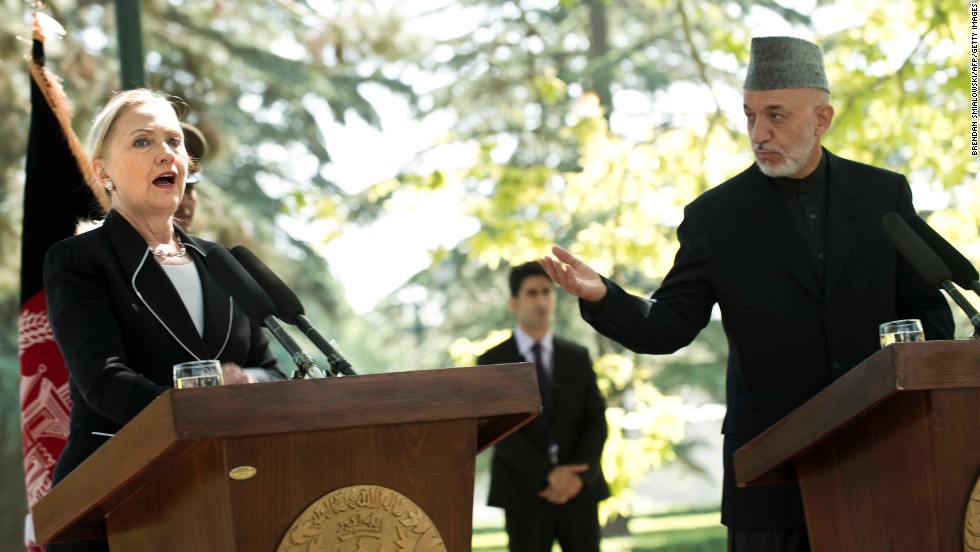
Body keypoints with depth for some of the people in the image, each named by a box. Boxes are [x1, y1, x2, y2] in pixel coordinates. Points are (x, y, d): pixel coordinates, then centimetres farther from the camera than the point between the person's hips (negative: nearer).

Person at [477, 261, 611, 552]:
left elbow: (596, 421, 5)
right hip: (525, 493, -3)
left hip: (579, 489, 3)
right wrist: (548, 476, -18)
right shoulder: (492, 362, 1)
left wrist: (578, 476, -12)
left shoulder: (577, 357, 11)